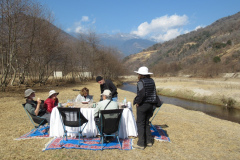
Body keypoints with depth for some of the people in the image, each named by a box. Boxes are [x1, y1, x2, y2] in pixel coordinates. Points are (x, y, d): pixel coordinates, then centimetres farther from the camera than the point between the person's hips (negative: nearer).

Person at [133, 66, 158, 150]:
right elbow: (154, 93, 8)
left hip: (142, 105, -7)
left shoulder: (141, 82, -16)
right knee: (146, 123, 19)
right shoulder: (152, 81, 6)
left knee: (140, 124, 2)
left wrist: (137, 102, -12)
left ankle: (141, 144, 9)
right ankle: (149, 141, 27)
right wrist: (153, 103, 14)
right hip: (150, 105, 8)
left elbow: (142, 94, -25)